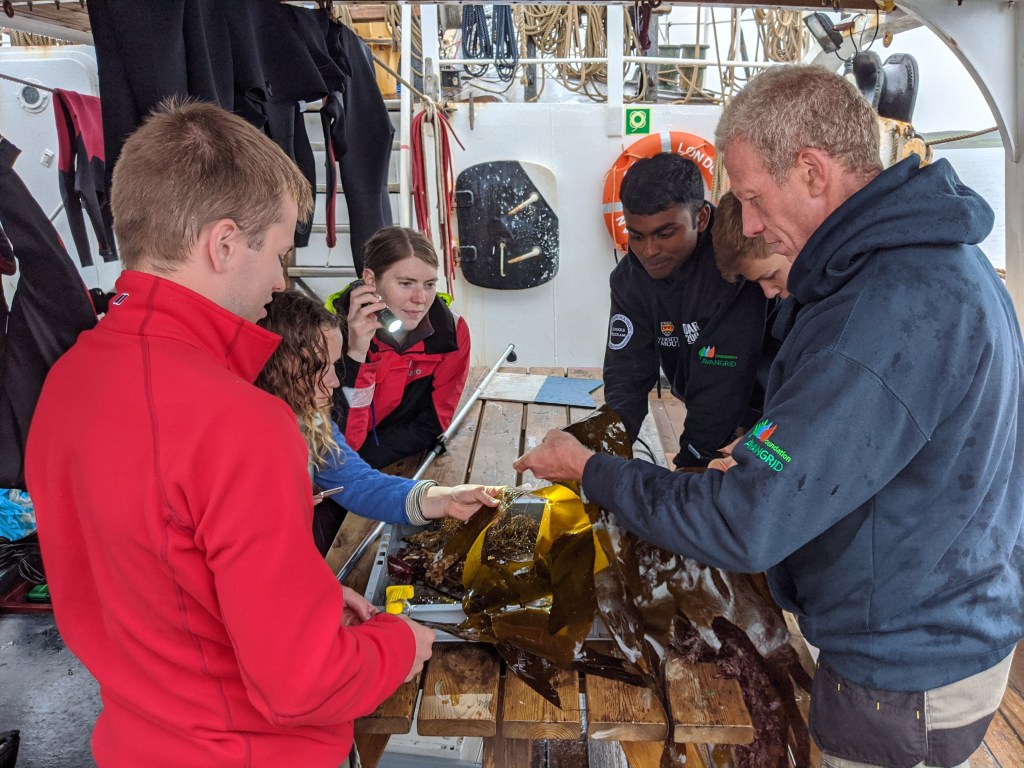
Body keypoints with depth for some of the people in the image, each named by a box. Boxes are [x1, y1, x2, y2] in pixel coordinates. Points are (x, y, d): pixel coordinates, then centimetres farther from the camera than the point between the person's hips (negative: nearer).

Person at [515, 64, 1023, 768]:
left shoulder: (885, 316, -33)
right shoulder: (948, 259, 2)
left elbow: (744, 527, -31)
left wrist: (588, 469, -18)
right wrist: (762, 459, 1)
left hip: (904, 681, -9)